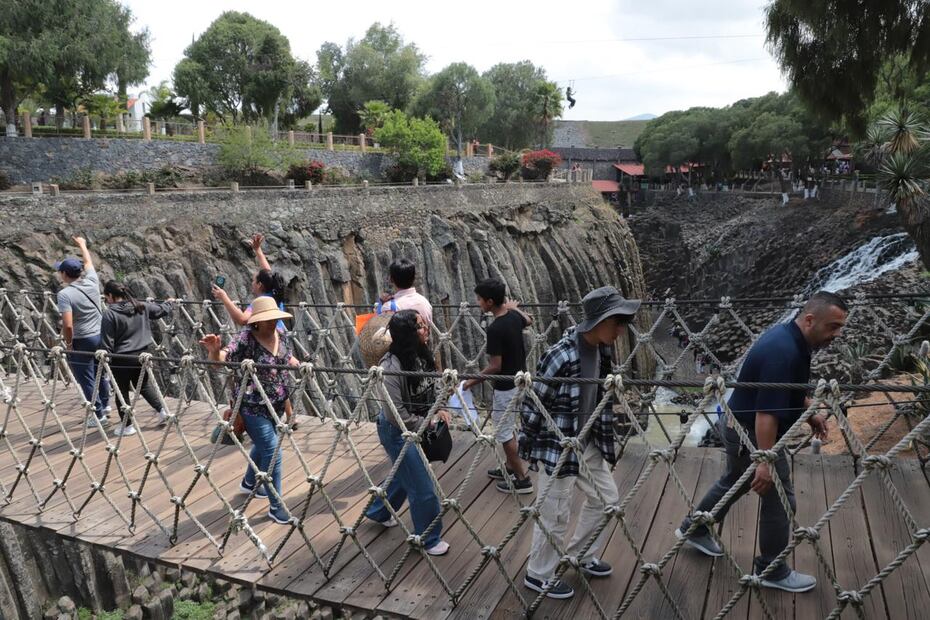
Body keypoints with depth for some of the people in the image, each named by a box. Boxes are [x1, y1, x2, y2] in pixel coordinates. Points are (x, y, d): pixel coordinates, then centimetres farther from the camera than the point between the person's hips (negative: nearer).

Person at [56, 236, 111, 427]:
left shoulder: (64, 294, -19)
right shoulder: (92, 283, -4)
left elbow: (68, 326, -25)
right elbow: (88, 263, 19)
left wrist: (68, 343, -8)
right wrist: (82, 245, 35)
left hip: (81, 341, -6)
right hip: (100, 336, 6)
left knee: (87, 380, 7)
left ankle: (99, 415, 14)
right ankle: (105, 403, 40)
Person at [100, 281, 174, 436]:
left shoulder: (109, 314, -14)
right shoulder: (142, 307, 1)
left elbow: (107, 342, -13)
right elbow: (162, 310, 18)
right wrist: (168, 303, 39)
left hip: (121, 359, -5)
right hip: (142, 356, 5)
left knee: (122, 391, 9)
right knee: (144, 384, 26)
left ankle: (127, 425, 17)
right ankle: (161, 410, 20)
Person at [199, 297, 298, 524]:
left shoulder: (281, 335, 0)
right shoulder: (245, 338, -20)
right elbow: (221, 359, -32)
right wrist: (214, 350, -53)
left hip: (275, 404, 7)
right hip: (252, 406, -7)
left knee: (263, 444, 26)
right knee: (272, 452, -7)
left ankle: (249, 482, 52)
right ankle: (275, 506, 6)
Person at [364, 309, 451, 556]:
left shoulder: (421, 356, -5)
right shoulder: (391, 367, -29)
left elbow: (430, 389, 13)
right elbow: (396, 414, -27)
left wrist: (438, 409, -3)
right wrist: (426, 423, -16)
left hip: (417, 427, 9)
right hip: (398, 432, -8)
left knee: (404, 475, 28)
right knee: (423, 488, 1)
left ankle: (378, 512, 52)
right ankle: (429, 539, 22)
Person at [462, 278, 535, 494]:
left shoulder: (495, 328, -27)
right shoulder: (515, 316, -2)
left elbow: (495, 366, -23)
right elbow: (529, 320, 24)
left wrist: (473, 381, -12)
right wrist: (515, 307, 39)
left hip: (506, 387, -9)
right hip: (520, 381, 9)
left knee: (504, 433, 5)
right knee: (508, 428, 22)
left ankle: (522, 479, 12)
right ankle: (510, 468, 36)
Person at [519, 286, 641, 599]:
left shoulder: (602, 350, -1)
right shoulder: (561, 356, -27)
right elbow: (533, 404, -19)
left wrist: (605, 438, 18)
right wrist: (527, 448, -10)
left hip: (588, 443, 8)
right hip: (557, 446, -8)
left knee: (607, 499, 19)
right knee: (554, 515, 5)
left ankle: (581, 555, 40)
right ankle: (538, 575, 26)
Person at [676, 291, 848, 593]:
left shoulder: (788, 337, 1)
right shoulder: (783, 352, -31)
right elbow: (766, 413, -33)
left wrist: (810, 412, 14)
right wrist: (766, 461, -31)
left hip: (740, 426, 10)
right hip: (751, 433, -10)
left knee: (734, 482, 27)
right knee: (779, 500, 5)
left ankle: (693, 529, 45)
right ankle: (772, 570, 24)